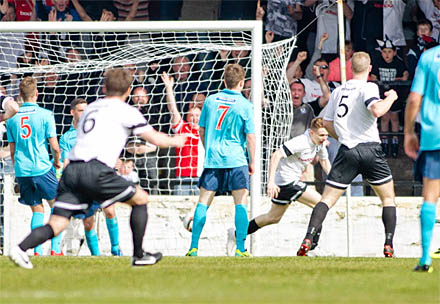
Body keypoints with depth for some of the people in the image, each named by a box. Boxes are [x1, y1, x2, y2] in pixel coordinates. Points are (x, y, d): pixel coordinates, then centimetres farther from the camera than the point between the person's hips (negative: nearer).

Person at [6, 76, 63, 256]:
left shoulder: (12, 118, 6)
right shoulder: (45, 115, -6)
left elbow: (12, 150, 11)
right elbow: (54, 146, -6)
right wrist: (57, 161, 13)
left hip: (22, 171, 4)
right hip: (42, 168, -4)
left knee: (37, 211, 12)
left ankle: (37, 251, 1)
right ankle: (55, 249, -2)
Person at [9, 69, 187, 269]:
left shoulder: (91, 108, 27)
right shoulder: (126, 111, 8)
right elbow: (156, 139, 12)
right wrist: (175, 141, 32)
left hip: (71, 170, 5)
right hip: (95, 170, -5)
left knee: (56, 224, -1)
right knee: (141, 199, 15)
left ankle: (21, 248, -25)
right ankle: (138, 256, 16)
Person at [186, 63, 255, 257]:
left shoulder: (210, 100, 7)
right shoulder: (244, 105, -4)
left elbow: (201, 130, 13)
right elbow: (250, 135, -5)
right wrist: (252, 161, 4)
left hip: (212, 159, 3)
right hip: (236, 160, -3)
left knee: (203, 202, 7)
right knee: (241, 203, 0)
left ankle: (193, 247, 2)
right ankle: (240, 248, -8)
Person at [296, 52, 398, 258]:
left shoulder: (338, 90, 13)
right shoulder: (368, 88, -4)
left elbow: (327, 123, 18)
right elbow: (377, 110, -22)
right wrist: (390, 98, -4)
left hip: (347, 150, 3)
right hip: (370, 148, -3)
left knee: (328, 199, 2)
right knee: (388, 197, 12)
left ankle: (308, 239, -15)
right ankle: (389, 246, 2)